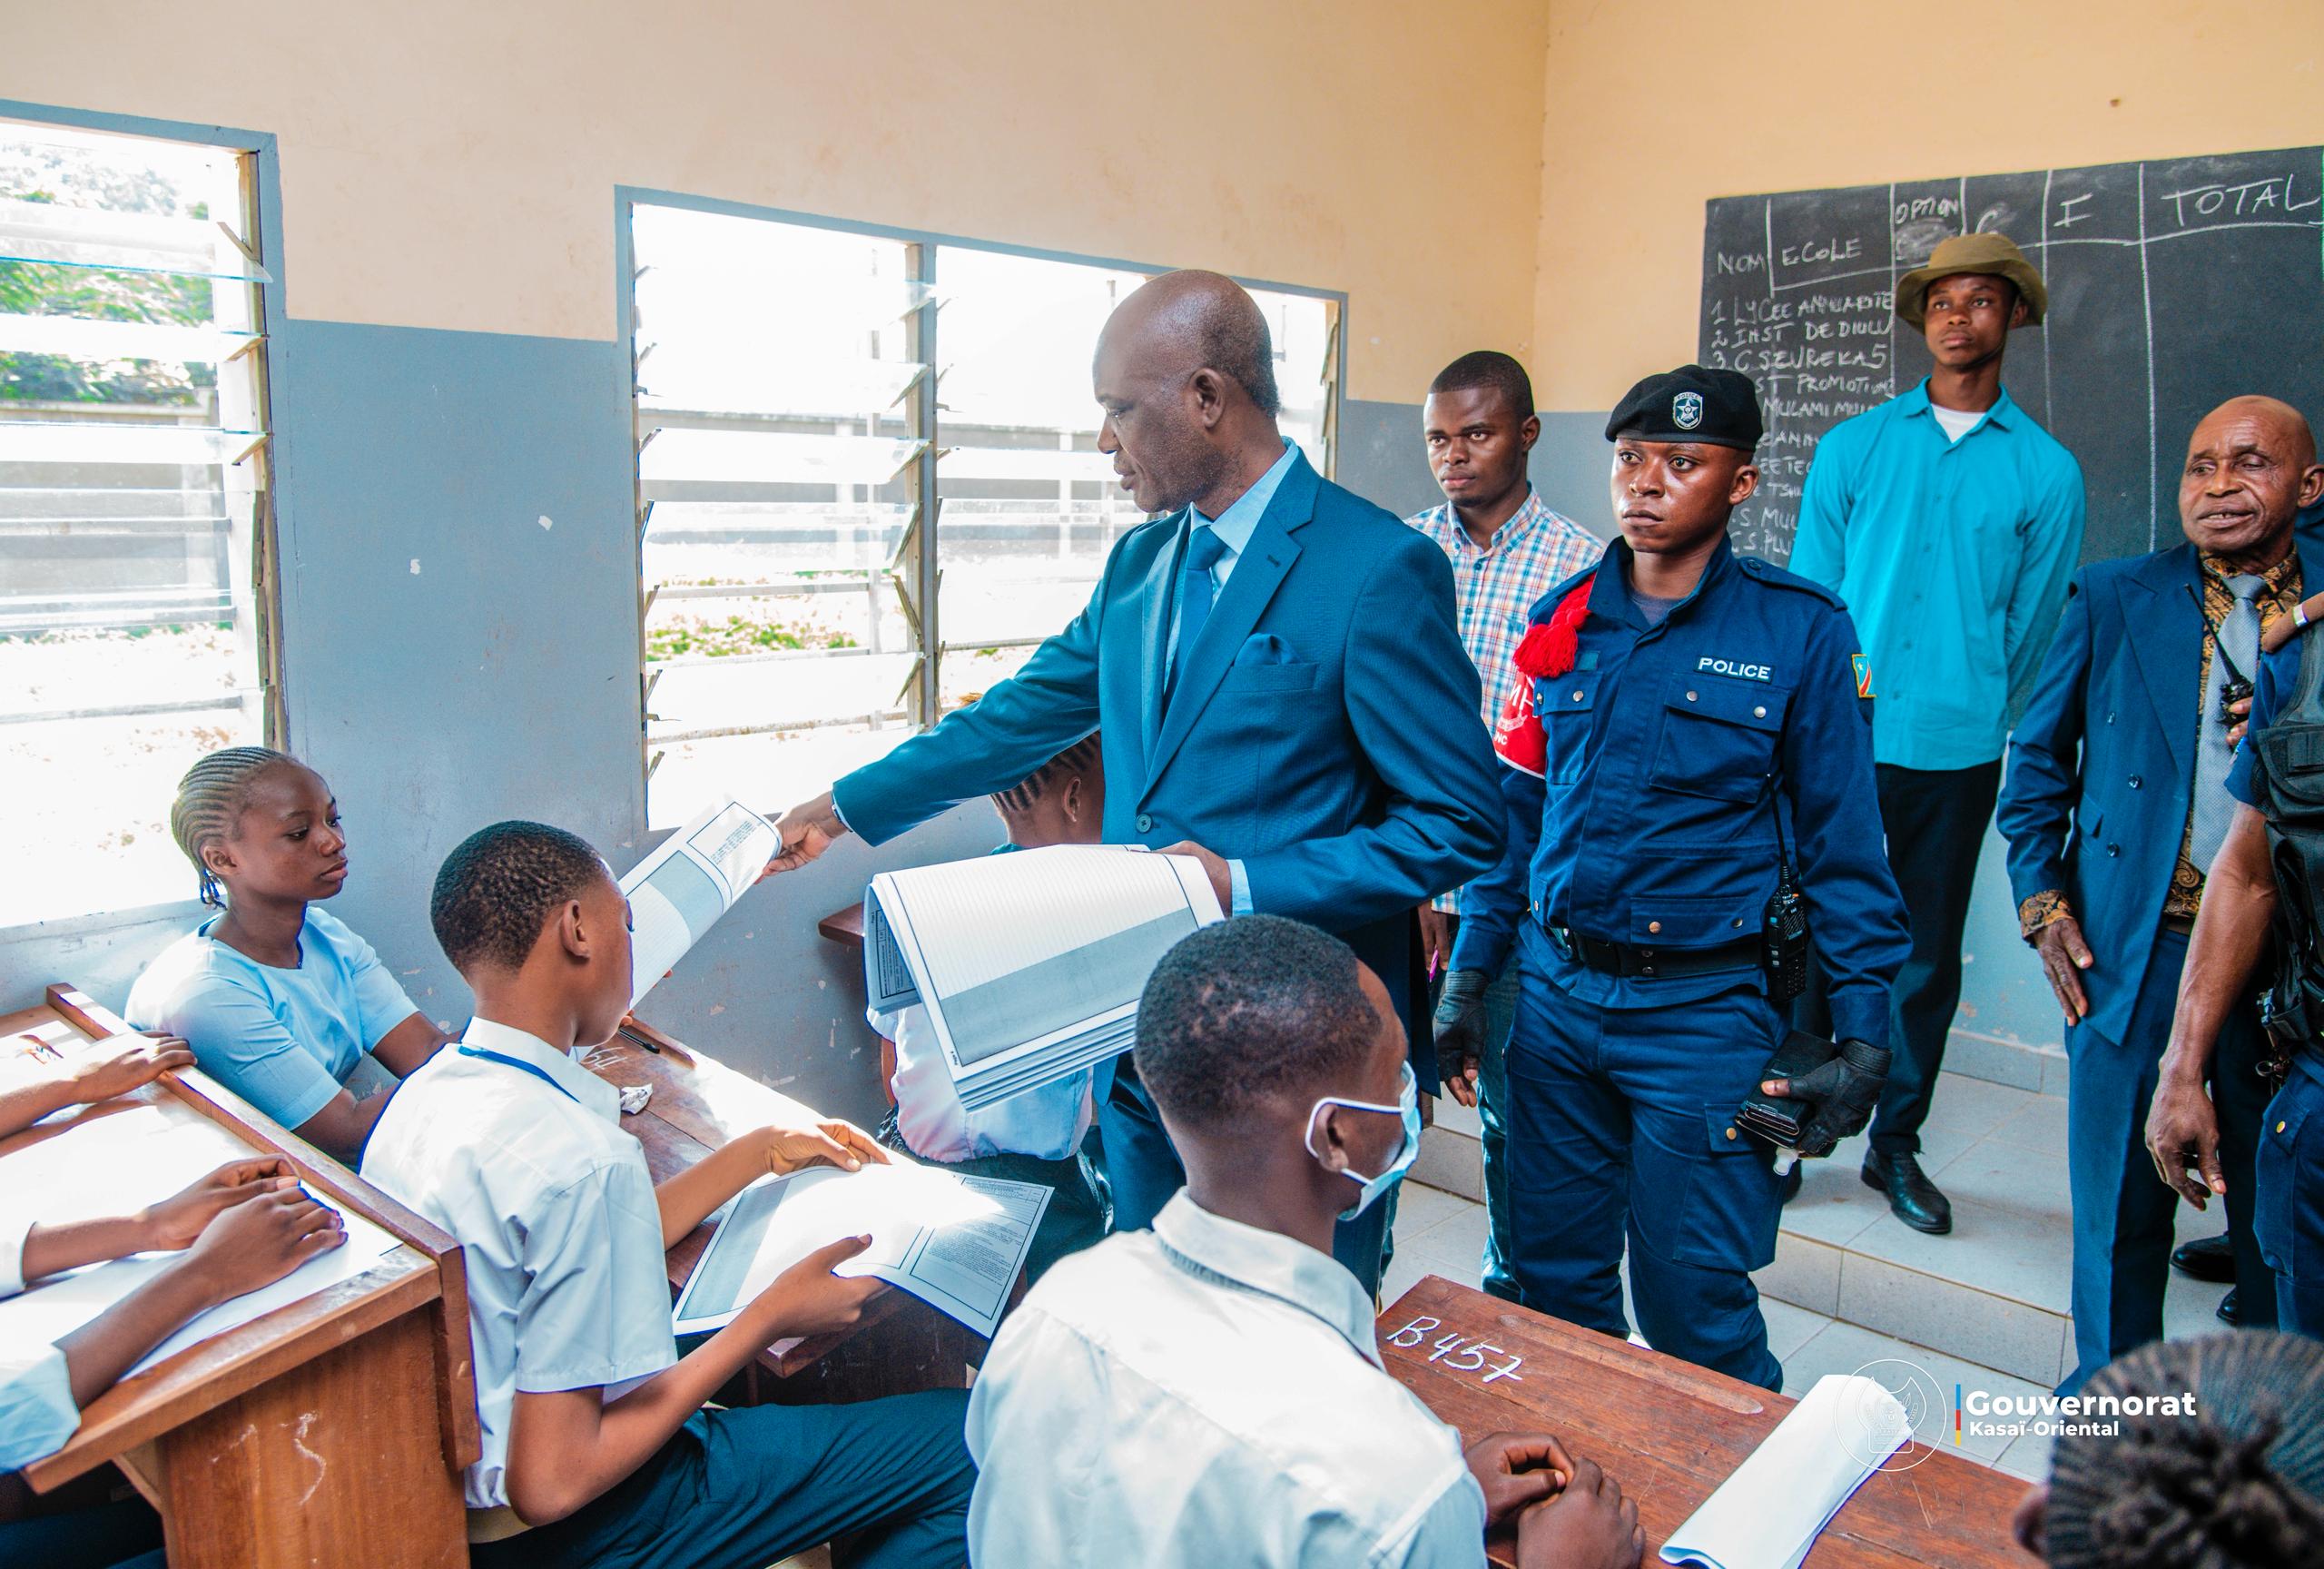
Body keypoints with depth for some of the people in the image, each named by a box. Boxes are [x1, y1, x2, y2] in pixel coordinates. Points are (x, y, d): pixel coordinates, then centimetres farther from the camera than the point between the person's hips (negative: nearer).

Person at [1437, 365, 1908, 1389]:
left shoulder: (1800, 631, -5)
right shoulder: (1562, 621, 6)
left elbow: (1841, 843, -3)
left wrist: (1862, 1037, -5)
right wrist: (1467, 975, 8)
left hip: (1704, 1009, -4)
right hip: (1556, 991, 4)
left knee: (1693, 1304, 4)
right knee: (1553, 1278, 15)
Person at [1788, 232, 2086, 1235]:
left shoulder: (2047, 470, 6)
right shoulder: (1853, 447, 7)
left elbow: (2034, 625, 9)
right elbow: (1808, 592, 6)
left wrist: (1983, 716, 6)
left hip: (1955, 749, 1)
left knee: (1930, 954, 9)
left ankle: (1896, 1144, 24)